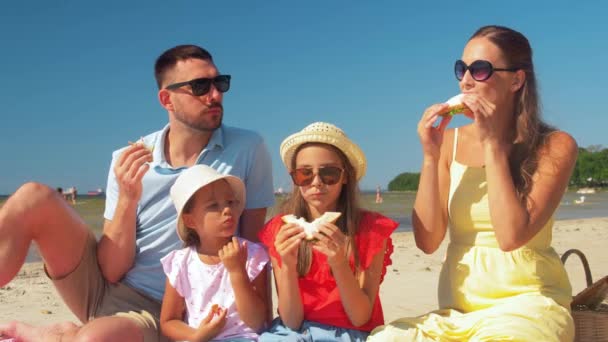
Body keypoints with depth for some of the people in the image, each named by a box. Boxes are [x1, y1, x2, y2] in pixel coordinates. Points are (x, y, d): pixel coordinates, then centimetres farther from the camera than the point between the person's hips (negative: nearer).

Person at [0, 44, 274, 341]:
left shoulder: (248, 150, -8)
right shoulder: (128, 161, -4)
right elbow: (112, 270, -8)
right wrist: (127, 198, -22)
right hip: (104, 287, 3)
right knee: (33, 200, -20)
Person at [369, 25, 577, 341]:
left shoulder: (555, 146, -5)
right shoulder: (450, 142, 5)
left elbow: (512, 236, -18)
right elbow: (427, 241, -1)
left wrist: (493, 142, -15)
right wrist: (430, 156, -10)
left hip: (525, 303, -2)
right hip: (458, 310, 3)